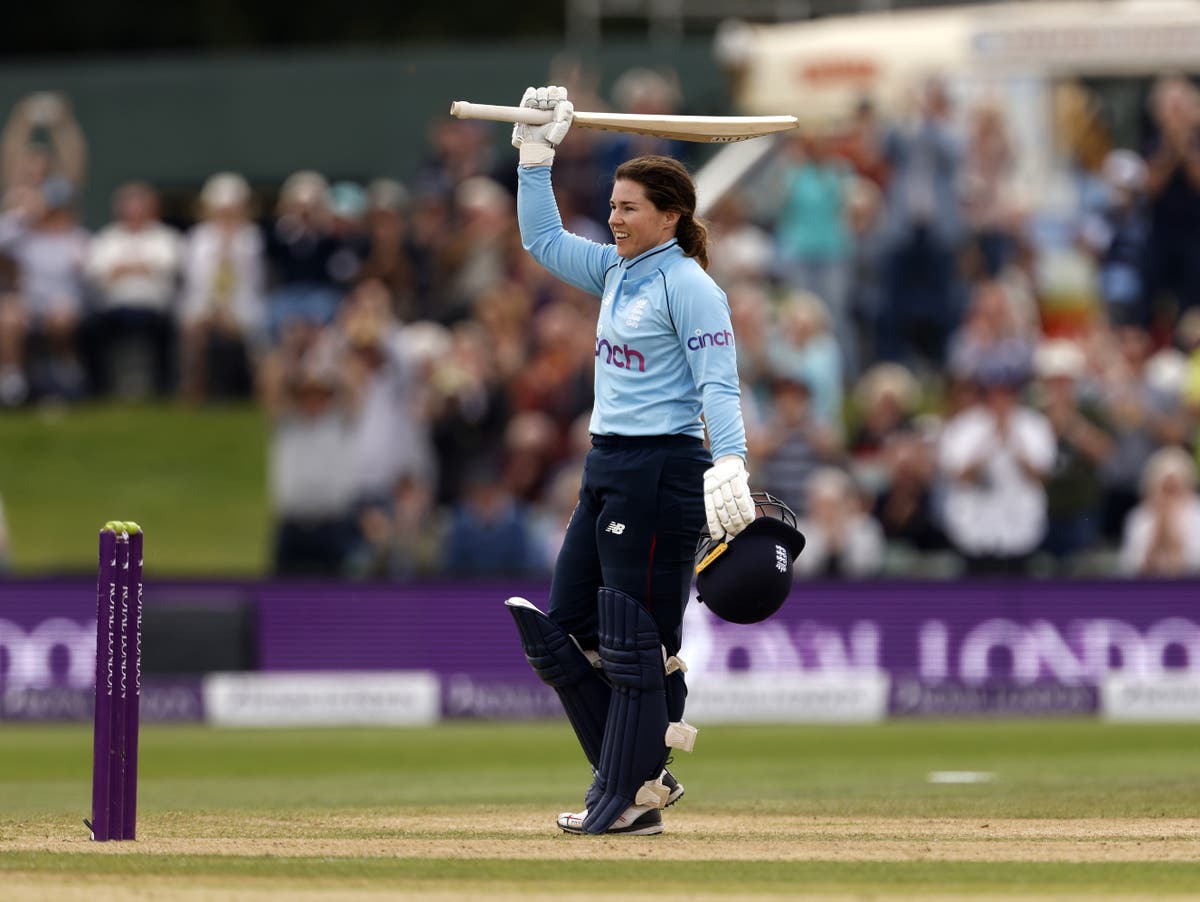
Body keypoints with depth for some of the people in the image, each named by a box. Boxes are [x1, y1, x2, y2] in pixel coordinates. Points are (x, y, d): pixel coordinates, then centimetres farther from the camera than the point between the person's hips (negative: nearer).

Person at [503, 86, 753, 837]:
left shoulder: (687, 284, -11)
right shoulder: (616, 271, 14)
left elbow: (719, 383, -18)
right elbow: (543, 239, 23)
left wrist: (730, 466, -30)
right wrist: (538, 154, 16)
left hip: (661, 469, -10)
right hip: (608, 468, 10)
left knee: (634, 636, -6)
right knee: (563, 628, 9)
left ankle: (631, 800, 1)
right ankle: (644, 771, 15)